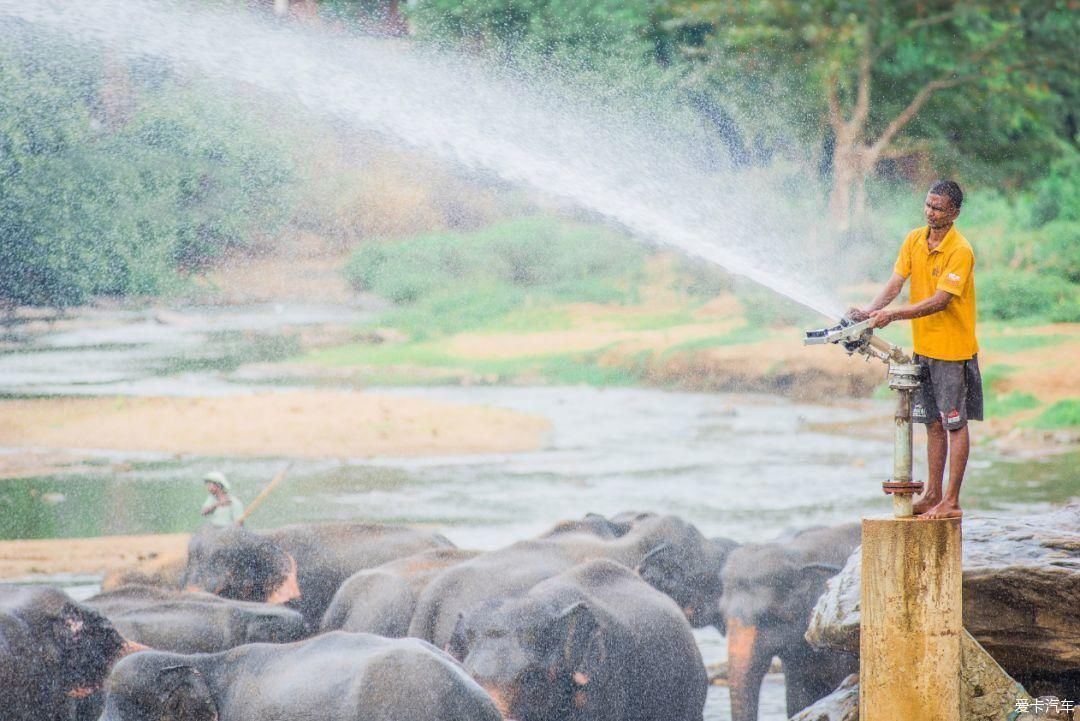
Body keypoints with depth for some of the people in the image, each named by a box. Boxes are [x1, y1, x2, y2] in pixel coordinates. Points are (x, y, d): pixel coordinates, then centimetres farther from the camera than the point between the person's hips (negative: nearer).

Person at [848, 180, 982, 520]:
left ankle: (952, 502, 0)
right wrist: (869, 310, -17)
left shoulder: (961, 251, -18)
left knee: (955, 424, -1)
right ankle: (932, 495, 21)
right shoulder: (914, 240, 4)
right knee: (933, 424, 13)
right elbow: (895, 284, 0)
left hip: (954, 348, -7)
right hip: (924, 346, 7)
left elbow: (940, 300, -24)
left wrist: (893, 314, -29)